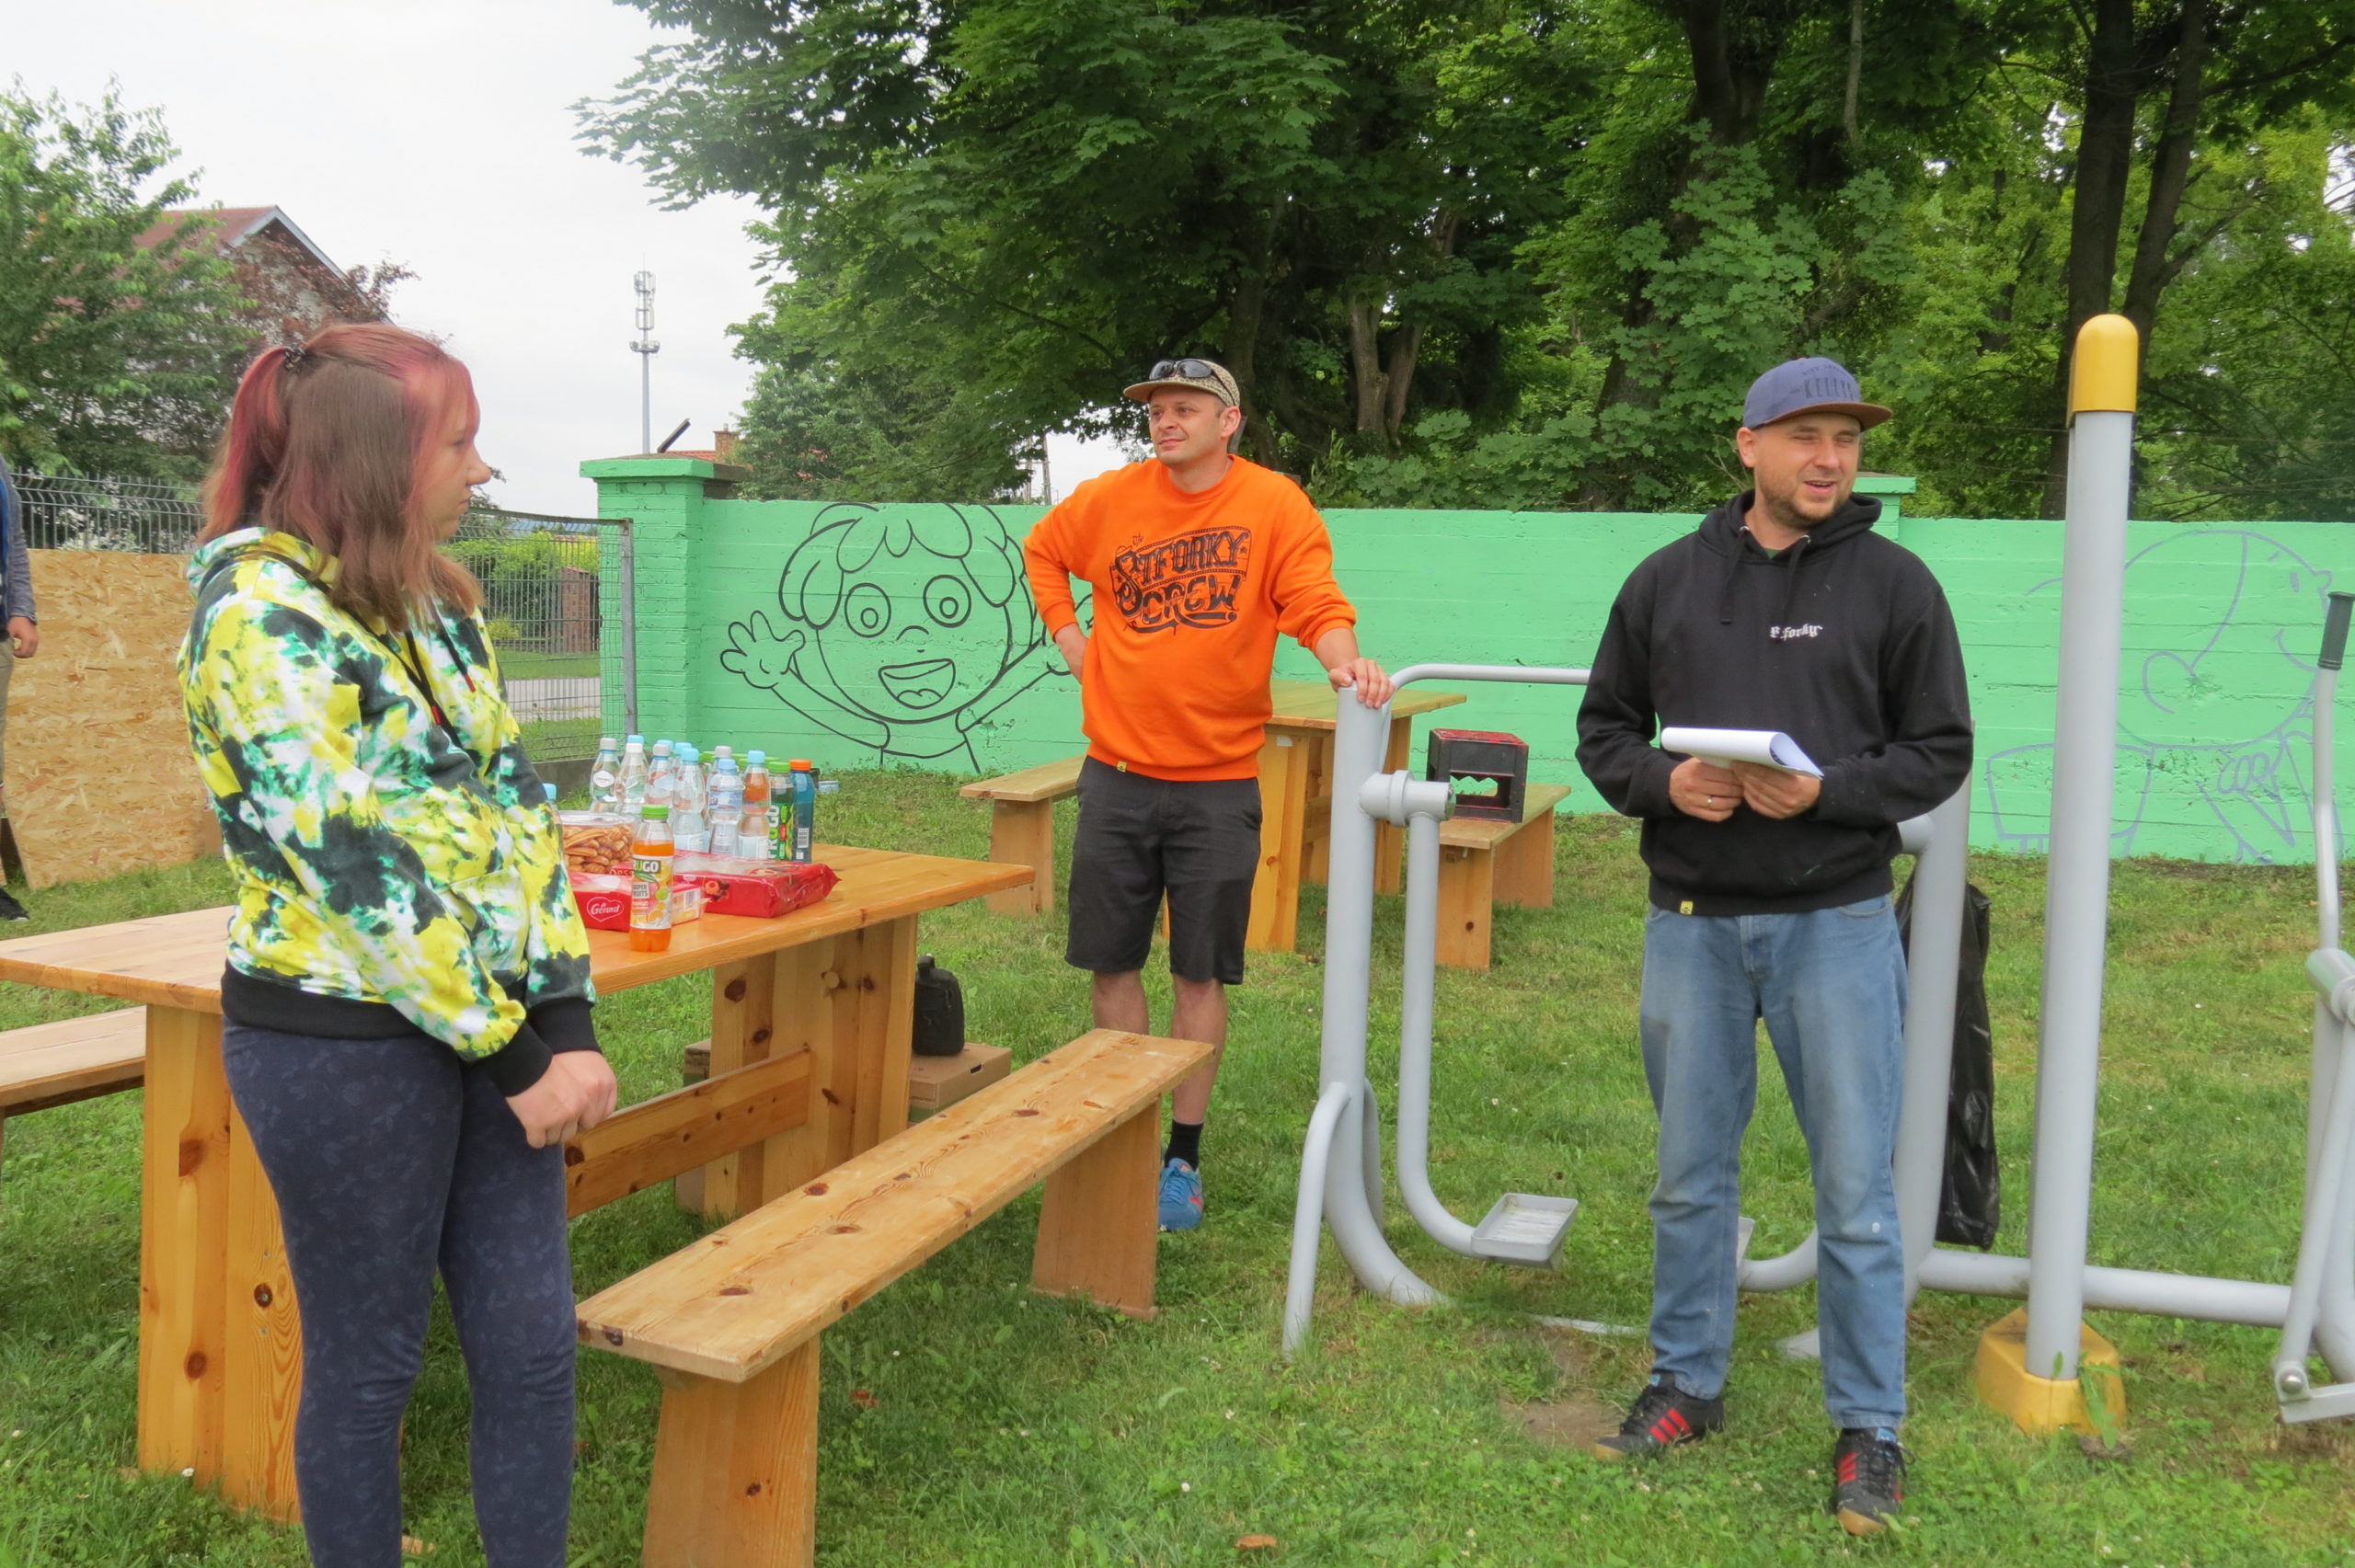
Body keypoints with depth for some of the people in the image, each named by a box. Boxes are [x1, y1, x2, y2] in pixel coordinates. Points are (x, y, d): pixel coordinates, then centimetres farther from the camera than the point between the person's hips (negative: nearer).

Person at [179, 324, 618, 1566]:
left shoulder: (434, 599, 8)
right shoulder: (261, 614, -15)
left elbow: (512, 806, 4)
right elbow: (356, 860, -20)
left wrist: (564, 1020, -5)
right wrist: (514, 1051, -16)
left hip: (492, 1024, 7)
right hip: (339, 1044, -7)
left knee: (531, 1343, 10)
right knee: (366, 1366, 10)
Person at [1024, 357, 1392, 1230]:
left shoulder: (1274, 504, -6)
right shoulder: (1113, 498, 3)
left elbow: (1316, 602, -15)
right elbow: (1042, 550, 21)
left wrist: (1344, 662, -35)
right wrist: (1067, 635, 9)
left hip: (1217, 779, -3)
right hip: (1116, 772, 3)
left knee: (1200, 974, 5)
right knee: (1112, 963, 9)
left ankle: (1182, 1158, 18)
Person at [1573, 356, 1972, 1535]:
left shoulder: (1894, 584, 0)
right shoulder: (1668, 580, 5)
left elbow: (1939, 753, 0)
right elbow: (1603, 730, 9)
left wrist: (1827, 792, -17)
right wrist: (1663, 780, -12)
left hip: (1835, 925, -2)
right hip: (1691, 924, 2)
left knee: (1855, 1190, 4)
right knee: (1691, 1174, 14)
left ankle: (1869, 1427, 20)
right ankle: (1687, 1384, 31)